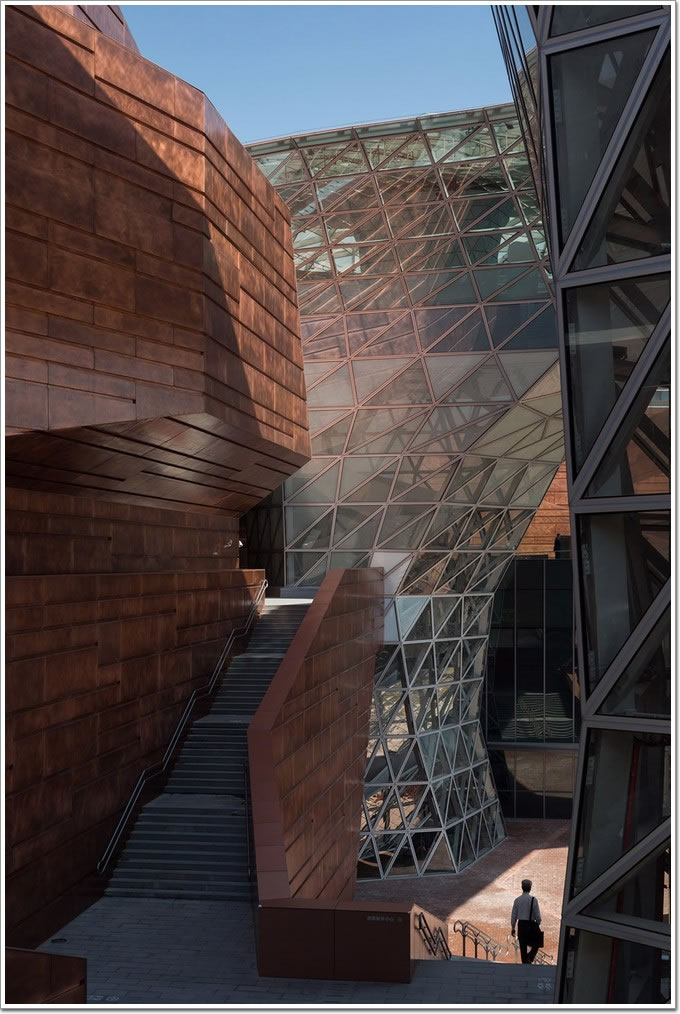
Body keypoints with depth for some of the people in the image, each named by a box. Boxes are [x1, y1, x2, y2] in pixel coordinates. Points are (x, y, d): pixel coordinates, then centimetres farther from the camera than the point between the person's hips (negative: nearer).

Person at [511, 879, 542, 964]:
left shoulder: (517, 900, 0)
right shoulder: (533, 899, -9)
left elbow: (514, 915, 4)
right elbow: (537, 915, -8)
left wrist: (513, 928, 13)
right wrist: (538, 924, 9)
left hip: (521, 925, 3)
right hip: (531, 925, -3)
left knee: (523, 947, 12)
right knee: (535, 945, 15)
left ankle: (524, 963, 12)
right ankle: (530, 959, -6)